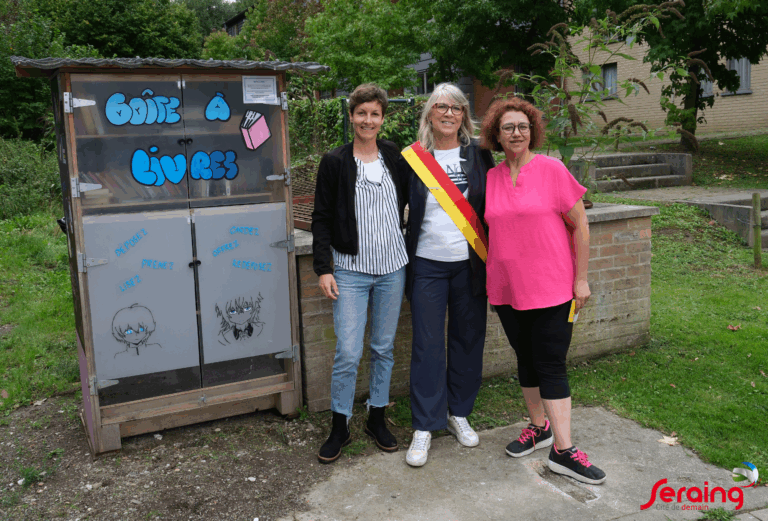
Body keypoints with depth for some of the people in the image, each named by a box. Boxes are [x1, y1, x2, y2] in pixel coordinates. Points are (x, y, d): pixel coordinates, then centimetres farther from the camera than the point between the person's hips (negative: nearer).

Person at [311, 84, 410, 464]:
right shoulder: (334, 162, -1)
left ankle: (377, 418, 27)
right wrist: (323, 268, -7)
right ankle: (340, 427, 12)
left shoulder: (397, 159, 6)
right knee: (348, 353, -5)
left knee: (384, 348, 11)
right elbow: (321, 218, -1)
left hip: (392, 268, 3)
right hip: (351, 270, -3)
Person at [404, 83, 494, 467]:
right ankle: (424, 426, 12)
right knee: (427, 345, 1)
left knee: (468, 340, 10)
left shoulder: (478, 155, 5)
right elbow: (402, 209, 5)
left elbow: (492, 207, 8)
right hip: (427, 265, -2)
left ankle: (459, 413, 28)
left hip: (469, 263, 2)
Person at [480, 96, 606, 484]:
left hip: (551, 287, -4)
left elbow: (580, 225, -4)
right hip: (507, 288, 4)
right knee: (526, 360, 14)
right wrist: (491, 275, 13)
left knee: (551, 366, -4)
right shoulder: (490, 178, 6)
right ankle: (539, 427, 31)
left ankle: (563, 450, 4)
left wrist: (581, 278, -6)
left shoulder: (551, 169, -6)